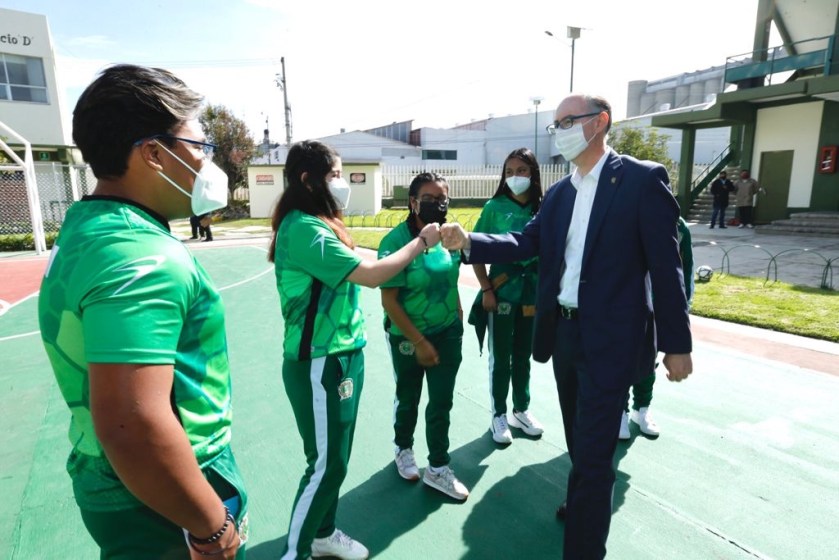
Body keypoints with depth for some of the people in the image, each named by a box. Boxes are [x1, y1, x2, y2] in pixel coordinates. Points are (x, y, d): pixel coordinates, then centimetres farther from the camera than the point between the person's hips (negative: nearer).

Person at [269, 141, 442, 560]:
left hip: (341, 357, 10)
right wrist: (421, 242, -13)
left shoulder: (317, 224, 13)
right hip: (320, 364, -10)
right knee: (325, 464, 4)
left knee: (336, 459, 20)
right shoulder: (303, 228, -20)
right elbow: (370, 274, -23)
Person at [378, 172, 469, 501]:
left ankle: (437, 468, 30)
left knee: (442, 401, 10)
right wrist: (419, 342, -18)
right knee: (408, 399, 18)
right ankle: (403, 449, 46)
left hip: (448, 332, 4)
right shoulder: (396, 241, -21)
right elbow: (389, 301, -20)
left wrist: (459, 319, 9)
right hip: (407, 336, -4)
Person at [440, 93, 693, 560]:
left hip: (609, 338, -6)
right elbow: (525, 242, -1)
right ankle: (587, 504, 48)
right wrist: (468, 241, -18)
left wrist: (677, 344, -9)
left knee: (594, 451, 0)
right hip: (563, 333, 7)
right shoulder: (559, 193, 10)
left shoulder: (643, 178, -9)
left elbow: (665, 265, -10)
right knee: (580, 439, 24)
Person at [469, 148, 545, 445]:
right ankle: (499, 415, 25)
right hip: (501, 293, -3)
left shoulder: (542, 208, 1)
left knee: (523, 356, 16)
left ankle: (521, 411, 34)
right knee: (500, 358, 8)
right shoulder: (495, 207, -7)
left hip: (533, 294, 3)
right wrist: (486, 290, -12)